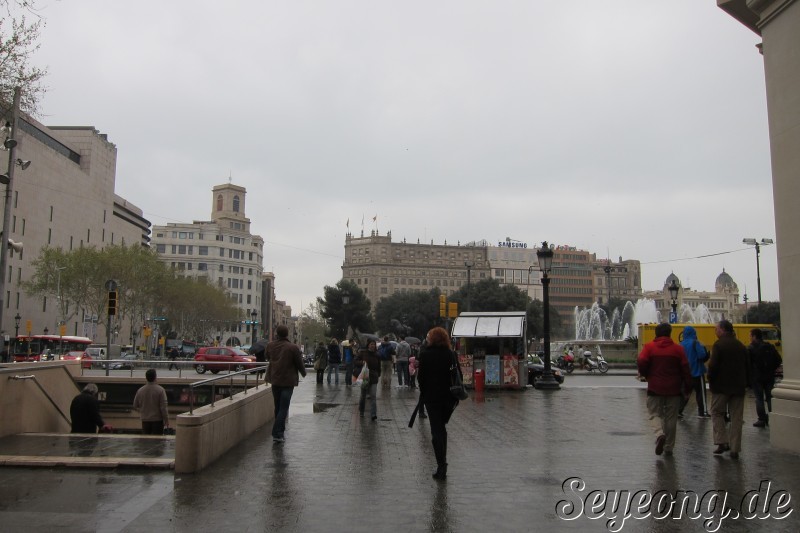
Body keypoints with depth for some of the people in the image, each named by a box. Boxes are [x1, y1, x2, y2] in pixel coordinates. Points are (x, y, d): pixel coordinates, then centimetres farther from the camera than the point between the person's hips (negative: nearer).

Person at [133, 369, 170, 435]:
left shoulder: (140, 391, 0)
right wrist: (166, 420, -5)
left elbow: (135, 406, 8)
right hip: (157, 420, -3)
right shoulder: (160, 390, -12)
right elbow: (163, 407, -13)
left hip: (145, 420, 4)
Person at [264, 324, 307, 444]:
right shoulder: (293, 347, -15)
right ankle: (277, 434, -11)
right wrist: (303, 373, 12)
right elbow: (299, 363, -7)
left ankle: (280, 431, 24)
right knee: (283, 408, -3)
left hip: (275, 380, 5)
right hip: (288, 381, -5)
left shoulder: (270, 346, -1)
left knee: (277, 407, 16)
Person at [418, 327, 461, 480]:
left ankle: (441, 466, -4)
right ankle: (443, 464, 21)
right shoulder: (450, 354, 0)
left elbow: (421, 376, -7)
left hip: (432, 396, -3)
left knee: (436, 430, 1)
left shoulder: (425, 354, -7)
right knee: (442, 428, 18)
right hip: (448, 397, 3)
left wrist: (423, 393, 5)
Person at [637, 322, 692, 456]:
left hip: (655, 389, -1)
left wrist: (646, 375, 7)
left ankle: (660, 434, -22)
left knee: (655, 414, 7)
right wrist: (687, 387, 8)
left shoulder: (649, 347, -2)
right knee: (671, 418, 11)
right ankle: (669, 447, 16)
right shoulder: (678, 349, 2)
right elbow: (685, 369, 0)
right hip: (674, 390, 2)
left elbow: (641, 363, -13)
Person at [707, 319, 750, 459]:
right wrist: (744, 382, 17)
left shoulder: (719, 345, -11)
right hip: (738, 387, 5)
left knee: (717, 412, 9)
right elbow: (748, 366, 11)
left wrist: (710, 379, -2)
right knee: (736, 418, 7)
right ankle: (735, 449, 8)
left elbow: (713, 365, -17)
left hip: (721, 386, -5)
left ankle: (722, 442, -3)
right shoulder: (741, 346, 9)